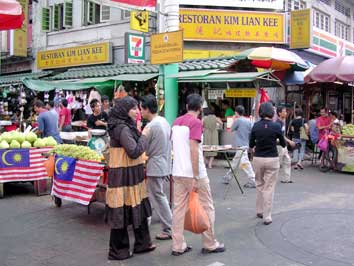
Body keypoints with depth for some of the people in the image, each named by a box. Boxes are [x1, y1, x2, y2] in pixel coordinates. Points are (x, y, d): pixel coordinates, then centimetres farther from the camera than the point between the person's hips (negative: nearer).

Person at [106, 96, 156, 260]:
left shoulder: (126, 127, 12)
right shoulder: (122, 128, -18)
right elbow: (134, 151, -21)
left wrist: (139, 134, 10)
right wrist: (144, 136, -10)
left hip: (131, 175, 10)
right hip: (124, 176, -10)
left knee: (139, 209, 17)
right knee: (122, 213, 2)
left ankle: (142, 243, 30)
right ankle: (118, 251, 16)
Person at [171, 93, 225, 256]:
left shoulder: (176, 122, 11)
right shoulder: (196, 122, -12)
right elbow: (193, 150, -19)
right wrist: (195, 177, -19)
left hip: (177, 173, 7)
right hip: (194, 173, -7)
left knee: (179, 209, 9)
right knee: (206, 209, 7)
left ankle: (178, 246, 13)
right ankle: (210, 245, 18)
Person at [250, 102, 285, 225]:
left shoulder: (256, 126, -3)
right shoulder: (276, 126, -9)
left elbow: (251, 144, 3)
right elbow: (283, 144, 3)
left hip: (258, 158, 3)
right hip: (272, 159, -3)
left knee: (259, 185, 20)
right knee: (269, 188, 3)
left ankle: (259, 211, 30)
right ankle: (267, 217, 5)